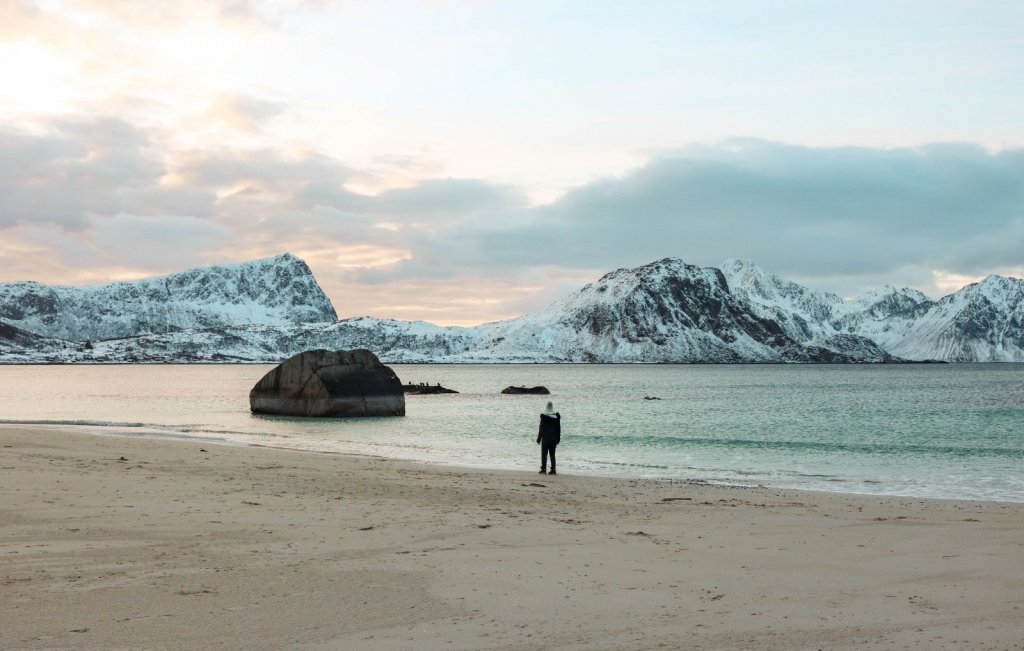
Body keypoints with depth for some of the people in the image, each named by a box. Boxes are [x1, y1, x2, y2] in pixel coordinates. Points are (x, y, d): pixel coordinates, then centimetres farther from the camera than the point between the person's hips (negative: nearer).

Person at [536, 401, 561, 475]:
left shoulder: (544, 416, -12)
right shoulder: (557, 416, 1)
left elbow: (542, 428, -9)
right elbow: (558, 429, 7)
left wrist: (539, 438, -2)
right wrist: (558, 438, 16)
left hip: (545, 438, -4)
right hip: (553, 439, 4)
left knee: (544, 455, 3)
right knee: (552, 455, 9)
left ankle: (543, 469, 1)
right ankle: (553, 470, 6)